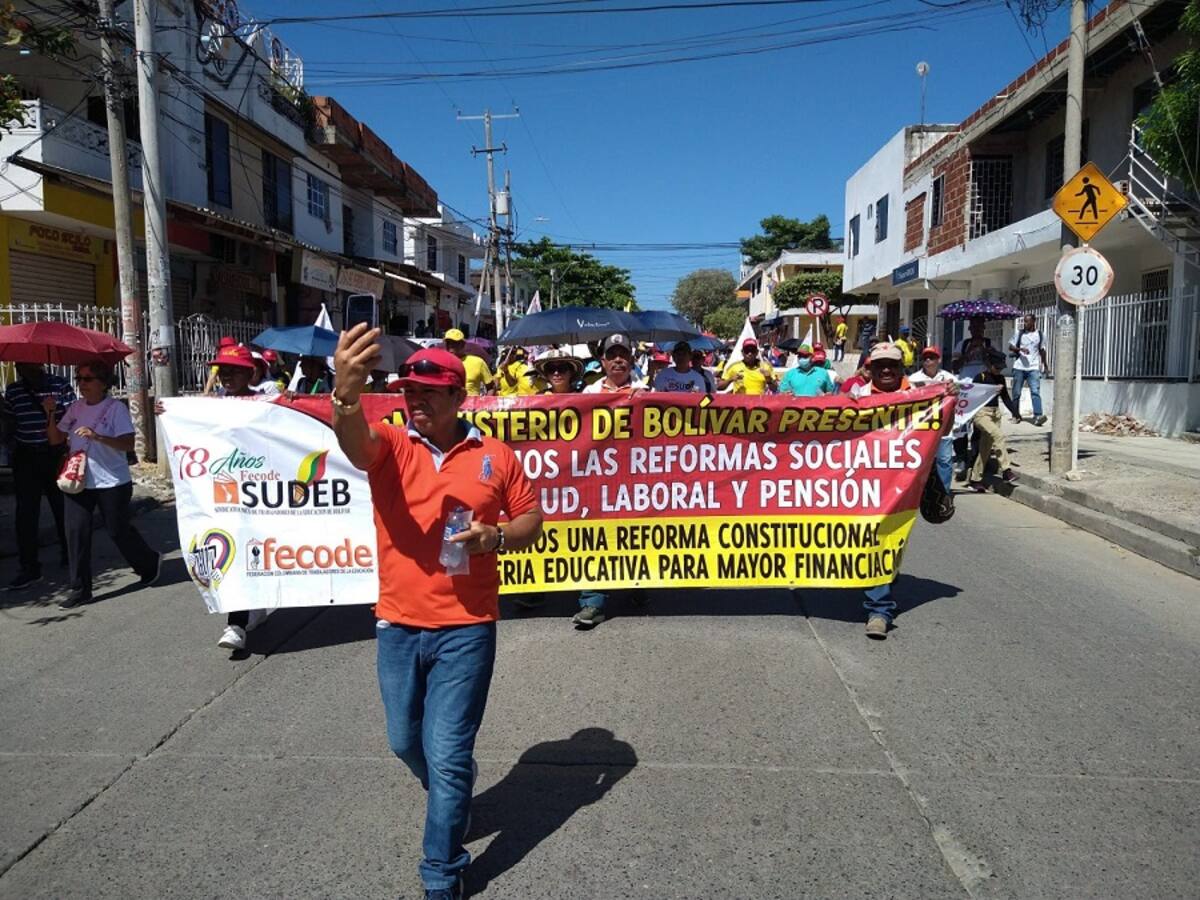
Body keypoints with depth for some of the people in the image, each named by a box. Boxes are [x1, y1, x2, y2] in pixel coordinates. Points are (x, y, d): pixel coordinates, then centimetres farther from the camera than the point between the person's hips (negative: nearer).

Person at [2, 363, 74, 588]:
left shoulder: (60, 385, -4)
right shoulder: (13, 390, 5)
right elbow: (9, 425, 13)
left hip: (55, 455, -2)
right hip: (26, 458, 2)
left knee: (63, 508, 10)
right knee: (26, 513, 0)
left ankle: (69, 554, 30)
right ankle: (29, 568, 5)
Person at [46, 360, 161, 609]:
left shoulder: (115, 408, -9)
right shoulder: (75, 407, 8)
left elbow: (128, 444, -17)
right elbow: (55, 439, 10)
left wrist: (97, 436, -29)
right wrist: (51, 414, -3)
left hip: (111, 483, -5)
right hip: (77, 481, 5)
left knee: (119, 530, 5)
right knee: (76, 532, 1)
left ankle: (150, 566, 30)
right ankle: (80, 589, 9)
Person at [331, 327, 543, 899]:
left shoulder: (496, 456, -2)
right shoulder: (388, 446, -4)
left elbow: (532, 519, 7)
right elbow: (353, 439, -28)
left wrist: (496, 537, -16)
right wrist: (346, 392, -51)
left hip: (466, 629, -2)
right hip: (396, 625, 3)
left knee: (447, 756, 2)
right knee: (406, 742, 20)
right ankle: (453, 795, 52)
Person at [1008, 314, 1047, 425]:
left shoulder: (1039, 334, 9)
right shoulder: (1020, 333, 6)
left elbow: (1042, 350, 18)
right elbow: (1010, 347, 3)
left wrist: (1045, 366, 20)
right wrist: (1020, 349, -17)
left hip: (1034, 368, -1)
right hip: (1019, 367, 1)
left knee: (1035, 391, -13)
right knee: (1016, 392, 4)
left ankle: (1038, 416, -20)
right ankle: (1016, 415, 16)